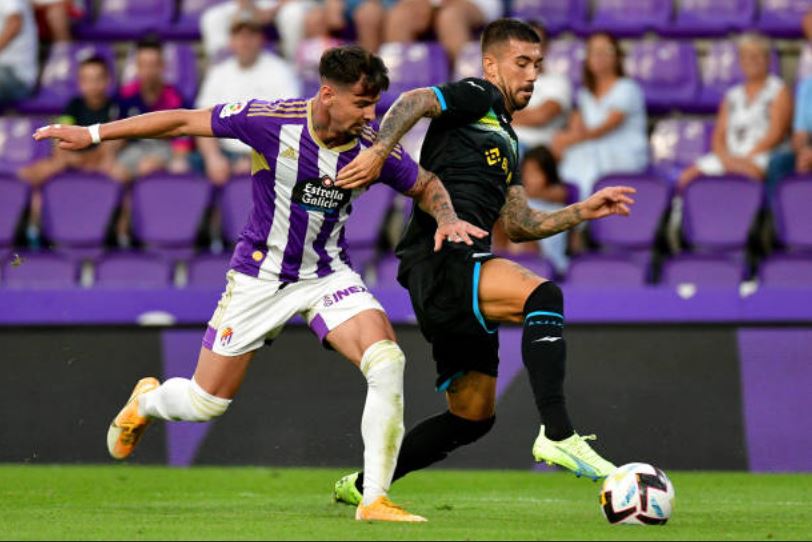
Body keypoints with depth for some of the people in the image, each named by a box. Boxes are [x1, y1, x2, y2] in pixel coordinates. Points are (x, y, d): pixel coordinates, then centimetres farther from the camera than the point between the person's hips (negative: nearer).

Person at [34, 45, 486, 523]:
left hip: (328, 274, 2)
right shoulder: (271, 121, -22)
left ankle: (375, 499, -17)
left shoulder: (374, 147, -13)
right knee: (206, 403, 6)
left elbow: (426, 185, 7)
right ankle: (146, 401, 44)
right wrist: (93, 134, -10)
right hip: (260, 275, -2)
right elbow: (183, 122, -11)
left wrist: (448, 220, -15)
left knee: (387, 362, -24)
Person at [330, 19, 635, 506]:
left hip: (462, 272, 10)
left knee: (474, 416, 12)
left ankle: (363, 486, 22)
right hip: (439, 260, -10)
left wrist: (584, 211, 20)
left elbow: (518, 226, 27)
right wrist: (381, 151, -30)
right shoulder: (478, 98, 3)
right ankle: (558, 436, -40)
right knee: (543, 295, -32)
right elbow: (413, 102, -15)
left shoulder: (507, 141, 29)